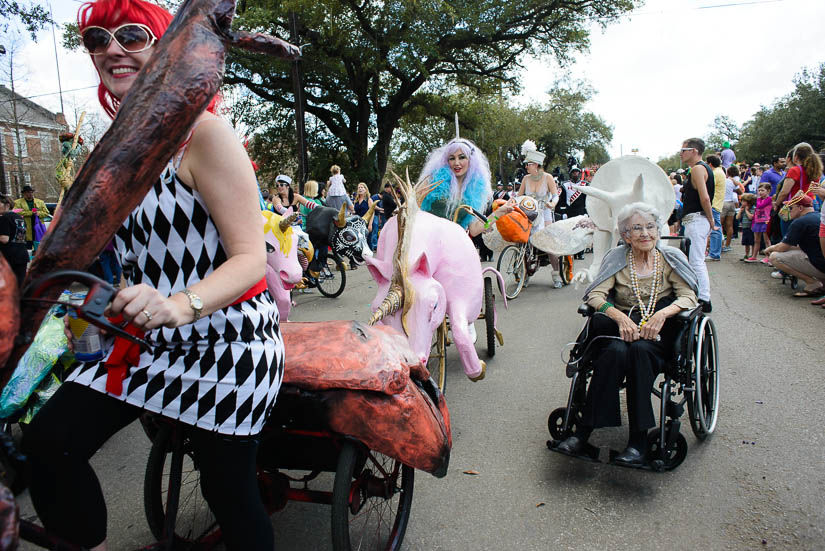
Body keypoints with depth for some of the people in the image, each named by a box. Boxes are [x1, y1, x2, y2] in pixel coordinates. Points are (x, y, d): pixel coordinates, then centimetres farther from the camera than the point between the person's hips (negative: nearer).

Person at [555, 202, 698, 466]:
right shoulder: (617, 258, 7)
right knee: (616, 352, -35)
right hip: (621, 327, 0)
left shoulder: (670, 258, 8)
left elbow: (688, 297, -1)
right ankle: (583, 432, -32)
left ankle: (638, 440, -32)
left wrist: (661, 314, -21)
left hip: (657, 335, 0)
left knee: (639, 350, -36)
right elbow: (595, 295, -4)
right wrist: (620, 317, -23)